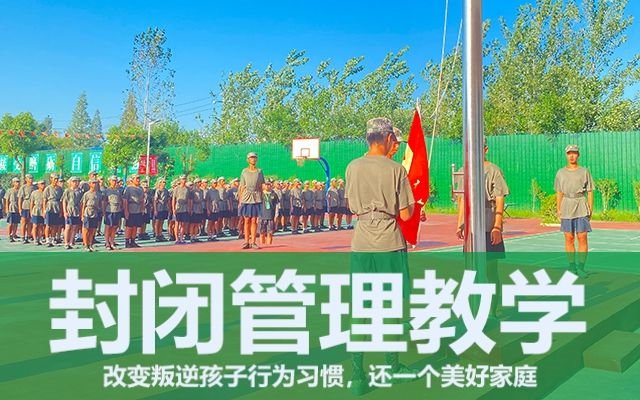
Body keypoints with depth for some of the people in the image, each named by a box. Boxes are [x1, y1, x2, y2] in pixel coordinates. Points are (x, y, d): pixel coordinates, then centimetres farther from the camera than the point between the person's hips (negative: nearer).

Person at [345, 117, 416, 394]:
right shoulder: (396, 170, -8)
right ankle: (393, 366, 25)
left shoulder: (353, 168, 2)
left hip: (361, 245, 2)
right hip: (390, 245, -2)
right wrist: (412, 202, 14)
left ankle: (358, 375, 3)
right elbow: (406, 215, -6)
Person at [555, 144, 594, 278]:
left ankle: (581, 267, -1)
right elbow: (559, 193, 10)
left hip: (581, 207, -2)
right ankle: (572, 265, 11)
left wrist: (590, 209, -2)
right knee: (569, 238, 4)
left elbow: (590, 192, 4)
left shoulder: (584, 171, 4)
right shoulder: (561, 173, 9)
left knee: (582, 237, -5)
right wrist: (558, 209, 3)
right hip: (566, 207, 2)